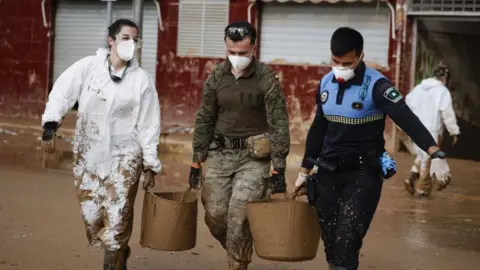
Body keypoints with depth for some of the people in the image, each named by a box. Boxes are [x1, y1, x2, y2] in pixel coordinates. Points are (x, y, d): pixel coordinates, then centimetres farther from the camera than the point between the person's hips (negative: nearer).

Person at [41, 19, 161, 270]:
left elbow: (148, 125, 0)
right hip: (87, 155, 1)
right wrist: (50, 124, -24)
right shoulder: (88, 66, -4)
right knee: (92, 217, 8)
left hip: (124, 155, -1)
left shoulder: (141, 79, -3)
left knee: (117, 219, -8)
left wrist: (150, 165, 1)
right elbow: (61, 93, -8)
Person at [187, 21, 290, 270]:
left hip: (254, 158, -4)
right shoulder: (216, 77, 3)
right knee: (214, 215, 3)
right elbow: (204, 120, 10)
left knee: (238, 217, -10)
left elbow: (279, 125, -9)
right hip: (221, 155, 4)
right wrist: (196, 163, 10)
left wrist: (279, 169, -11)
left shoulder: (266, 79, -9)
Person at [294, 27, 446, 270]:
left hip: (364, 172, -5)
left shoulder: (376, 85, -15)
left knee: (347, 239, -13)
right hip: (328, 171, 6)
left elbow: (406, 118, -28)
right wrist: (305, 170, 18)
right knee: (330, 239, 10)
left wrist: (432, 150, -44)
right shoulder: (326, 83, 3)